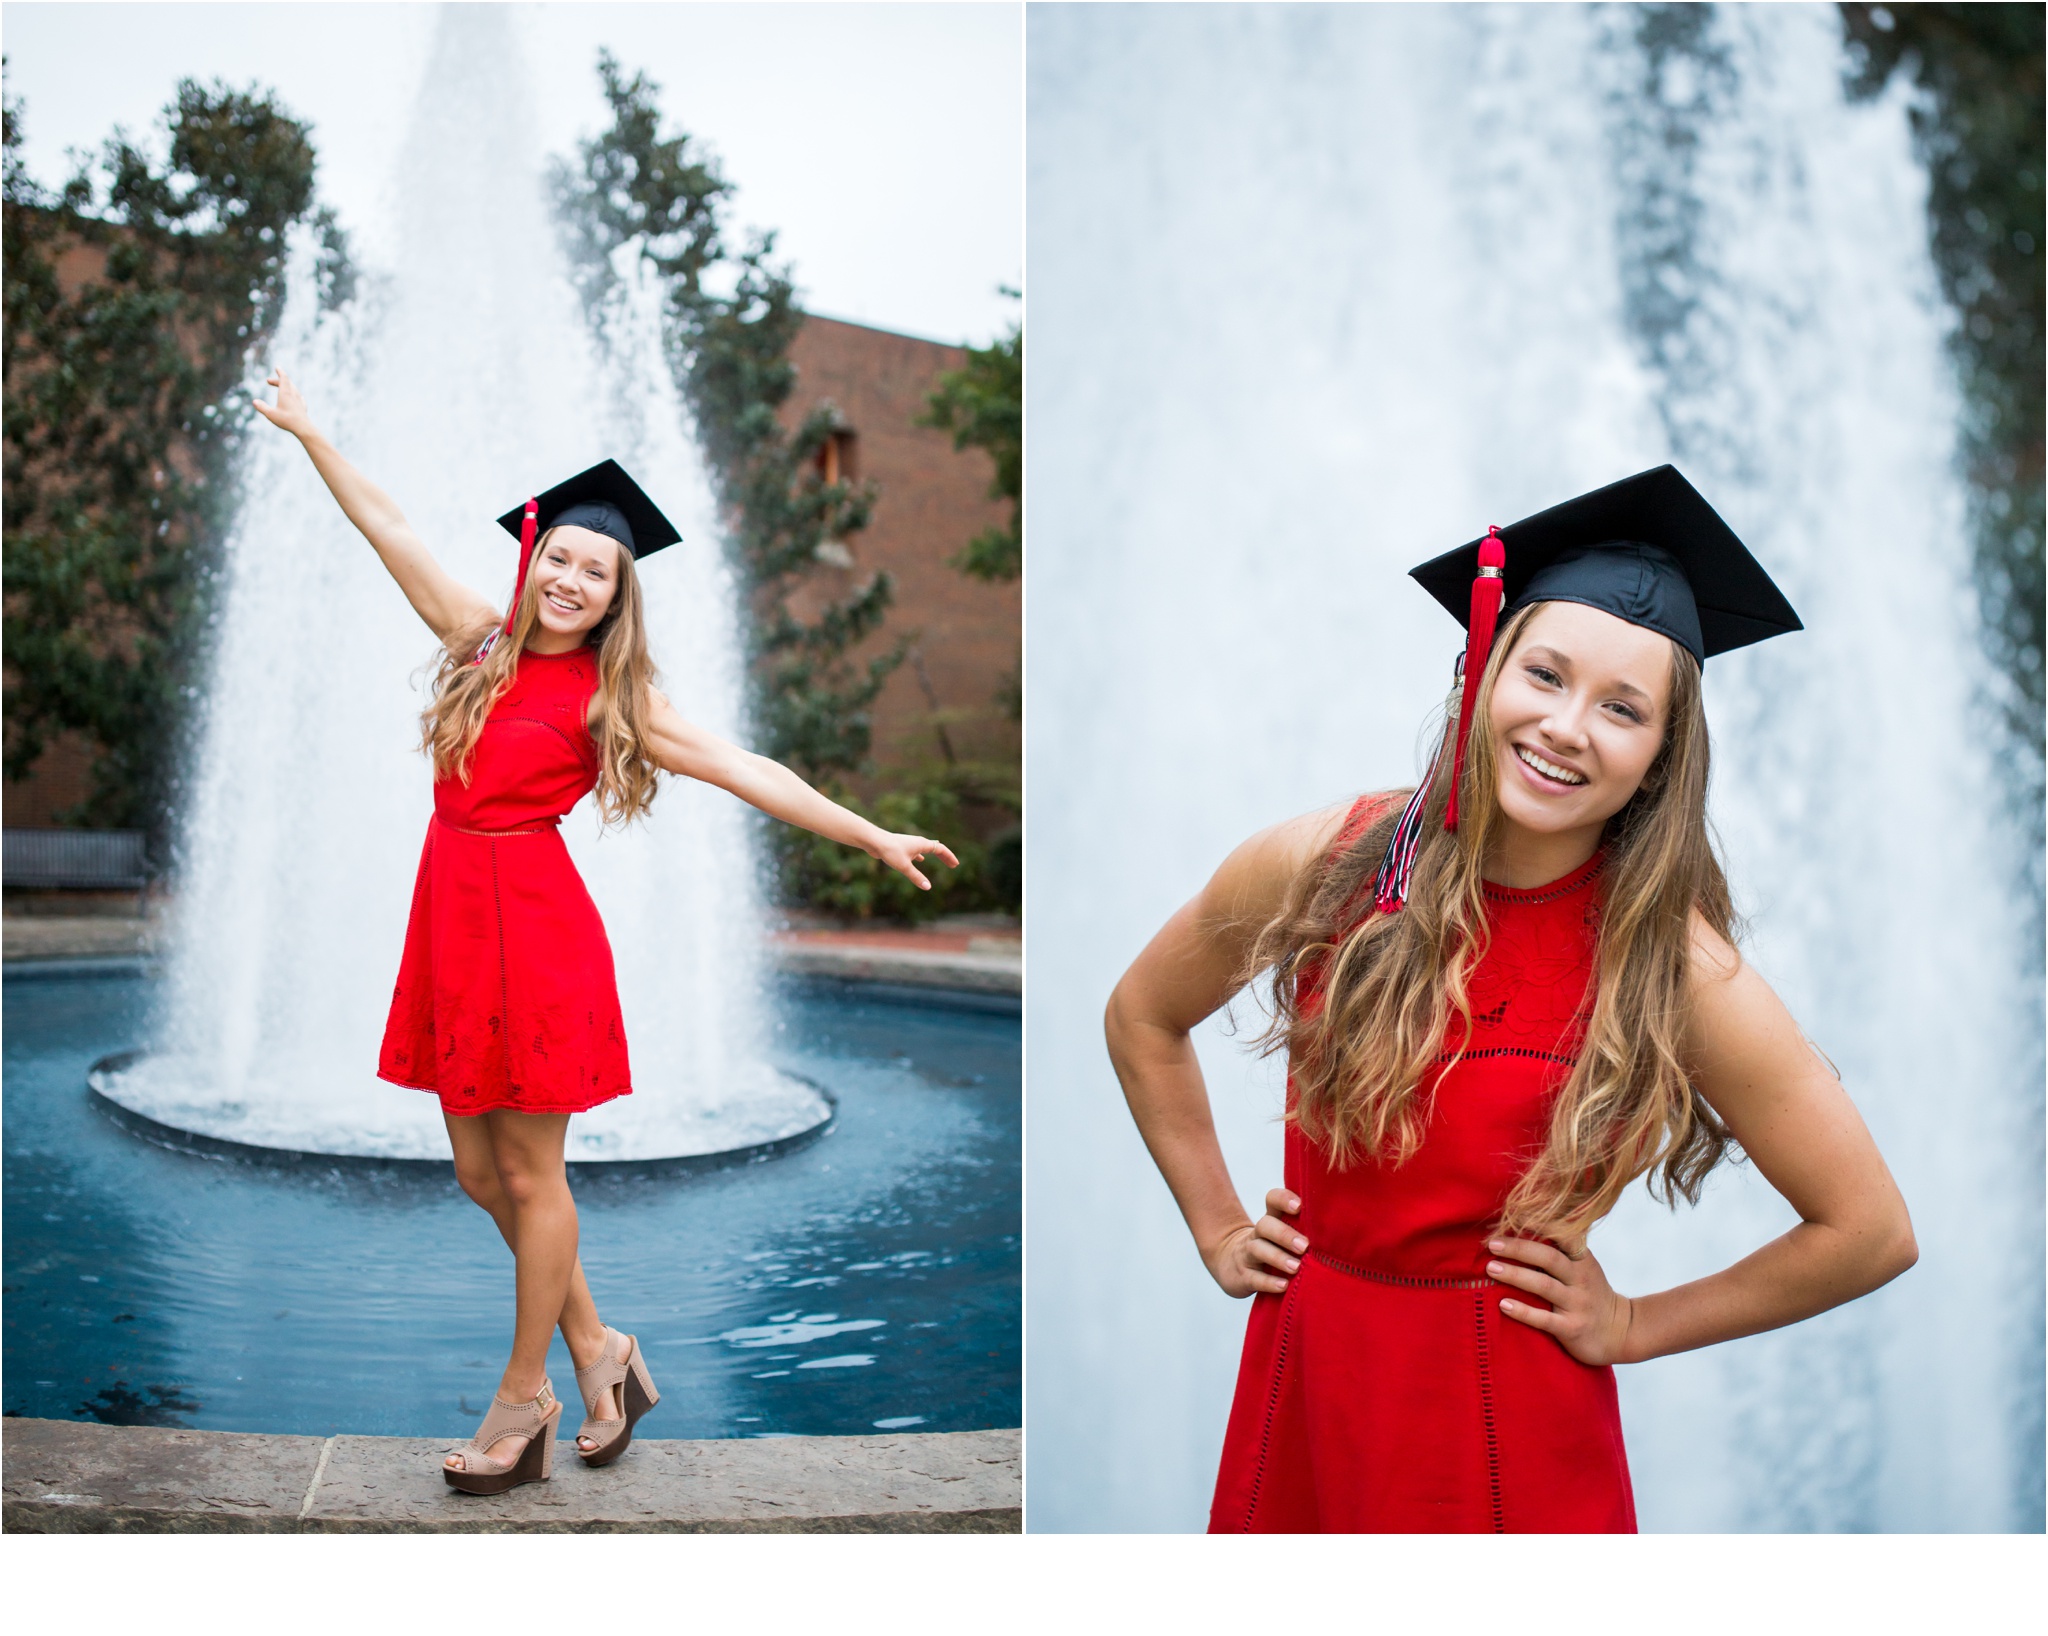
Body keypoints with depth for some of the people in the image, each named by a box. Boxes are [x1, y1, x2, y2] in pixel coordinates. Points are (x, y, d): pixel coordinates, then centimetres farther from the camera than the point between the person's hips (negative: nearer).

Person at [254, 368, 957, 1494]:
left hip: (531, 922, -5)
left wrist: (872, 837, -13)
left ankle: (524, 1398, 18)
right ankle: (595, 1350, 27)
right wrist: (308, 432, 19)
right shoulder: (483, 641, 9)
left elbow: (740, 769, -8)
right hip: (453, 914, 6)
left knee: (529, 1175, 3)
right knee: (479, 1171, 11)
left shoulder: (613, 698, -4)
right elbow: (392, 531, 14)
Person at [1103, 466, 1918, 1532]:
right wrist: (1218, 1230, 6)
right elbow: (1143, 1016, 9)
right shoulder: (1324, 864, -9)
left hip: (1507, 1429, -3)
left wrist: (1632, 1326, -4)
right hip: (1302, 1379, 3)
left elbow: (1871, 1234, -7)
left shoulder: (1669, 965, -16)